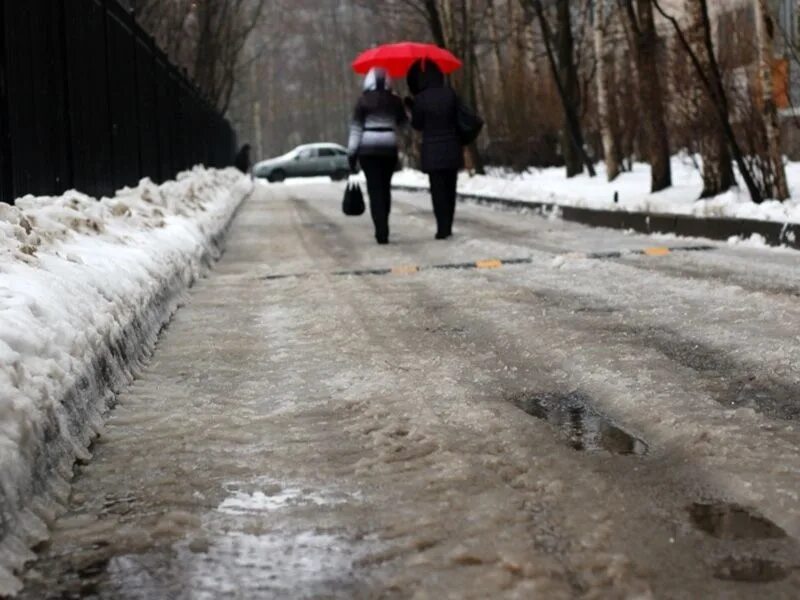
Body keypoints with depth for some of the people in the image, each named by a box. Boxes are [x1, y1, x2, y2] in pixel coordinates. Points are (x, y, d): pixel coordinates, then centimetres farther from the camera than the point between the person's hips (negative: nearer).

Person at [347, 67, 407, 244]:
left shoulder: (363, 100, -4)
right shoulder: (394, 100, 2)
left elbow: (356, 128, -7)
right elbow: (402, 122, 17)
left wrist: (352, 153, -4)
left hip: (368, 149, -2)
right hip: (389, 148, 2)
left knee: (375, 189, -2)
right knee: (385, 187, 14)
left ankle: (381, 231, -11)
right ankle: (383, 228, 21)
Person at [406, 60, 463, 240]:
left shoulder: (420, 99, -11)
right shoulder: (450, 94, -3)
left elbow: (417, 125, 0)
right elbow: (458, 119, 3)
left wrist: (412, 108, 14)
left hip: (432, 150, -3)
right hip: (452, 148, 3)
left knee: (438, 189, 1)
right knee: (450, 188, 11)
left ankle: (442, 228, -5)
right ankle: (448, 227, 14)